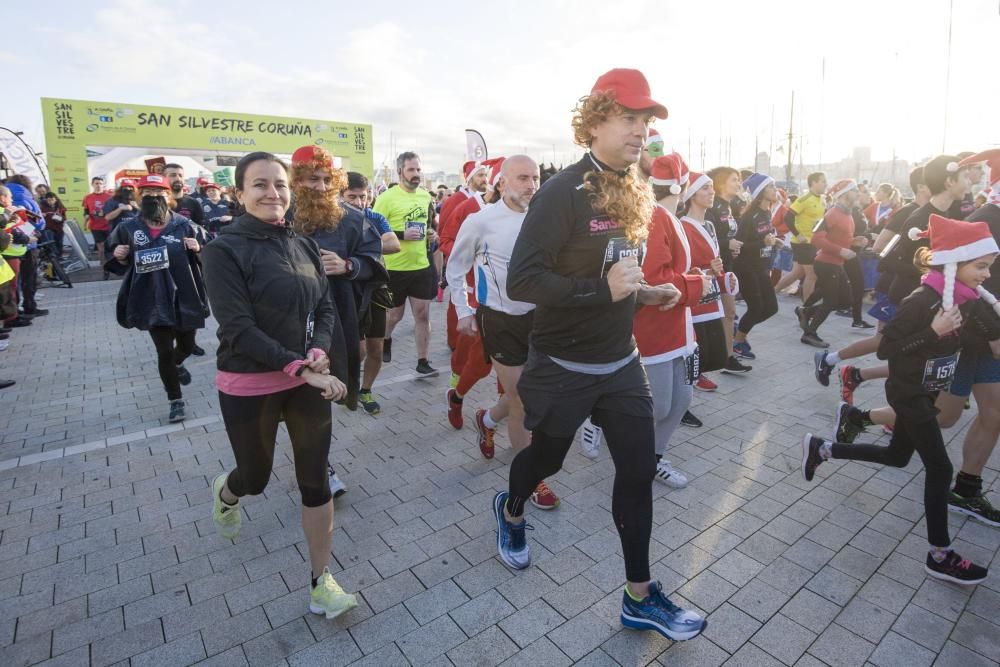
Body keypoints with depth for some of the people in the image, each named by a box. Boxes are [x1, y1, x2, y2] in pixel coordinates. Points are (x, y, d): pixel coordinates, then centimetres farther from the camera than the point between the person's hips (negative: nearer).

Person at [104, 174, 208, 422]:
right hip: (153, 301, 0)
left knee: (187, 346, 18)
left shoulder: (184, 224, -3)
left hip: (184, 297, 0)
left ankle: (176, 365, 54)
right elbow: (118, 265, 15)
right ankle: (176, 400, 18)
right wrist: (118, 257, -7)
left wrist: (198, 249, -18)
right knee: (164, 351, 2)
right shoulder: (128, 228, 2)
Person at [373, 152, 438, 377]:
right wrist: (402, 235, -22)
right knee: (395, 314, 12)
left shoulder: (426, 196, 8)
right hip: (395, 268, -4)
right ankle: (385, 340, 45)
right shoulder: (387, 198, -10)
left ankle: (422, 362, 12)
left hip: (422, 266, 4)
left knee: (423, 313, 3)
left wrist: (432, 234, 3)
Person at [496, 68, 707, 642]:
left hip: (622, 363, 7)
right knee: (546, 458, 16)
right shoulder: (562, 192, -17)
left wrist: (644, 292, 3)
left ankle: (641, 597, 26)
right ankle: (511, 511, 51)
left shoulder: (633, 194, 7)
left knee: (639, 471, 8)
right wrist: (602, 289, -29)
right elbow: (522, 281, -25)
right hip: (564, 367, -6)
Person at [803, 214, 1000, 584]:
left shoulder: (966, 298, 1)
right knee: (939, 468, -3)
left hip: (927, 393, 9)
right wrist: (934, 331, -30)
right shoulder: (921, 301, -23)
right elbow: (886, 349, -23)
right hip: (908, 393, -9)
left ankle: (821, 448, 31)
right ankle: (940, 556, 10)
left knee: (897, 456, 19)